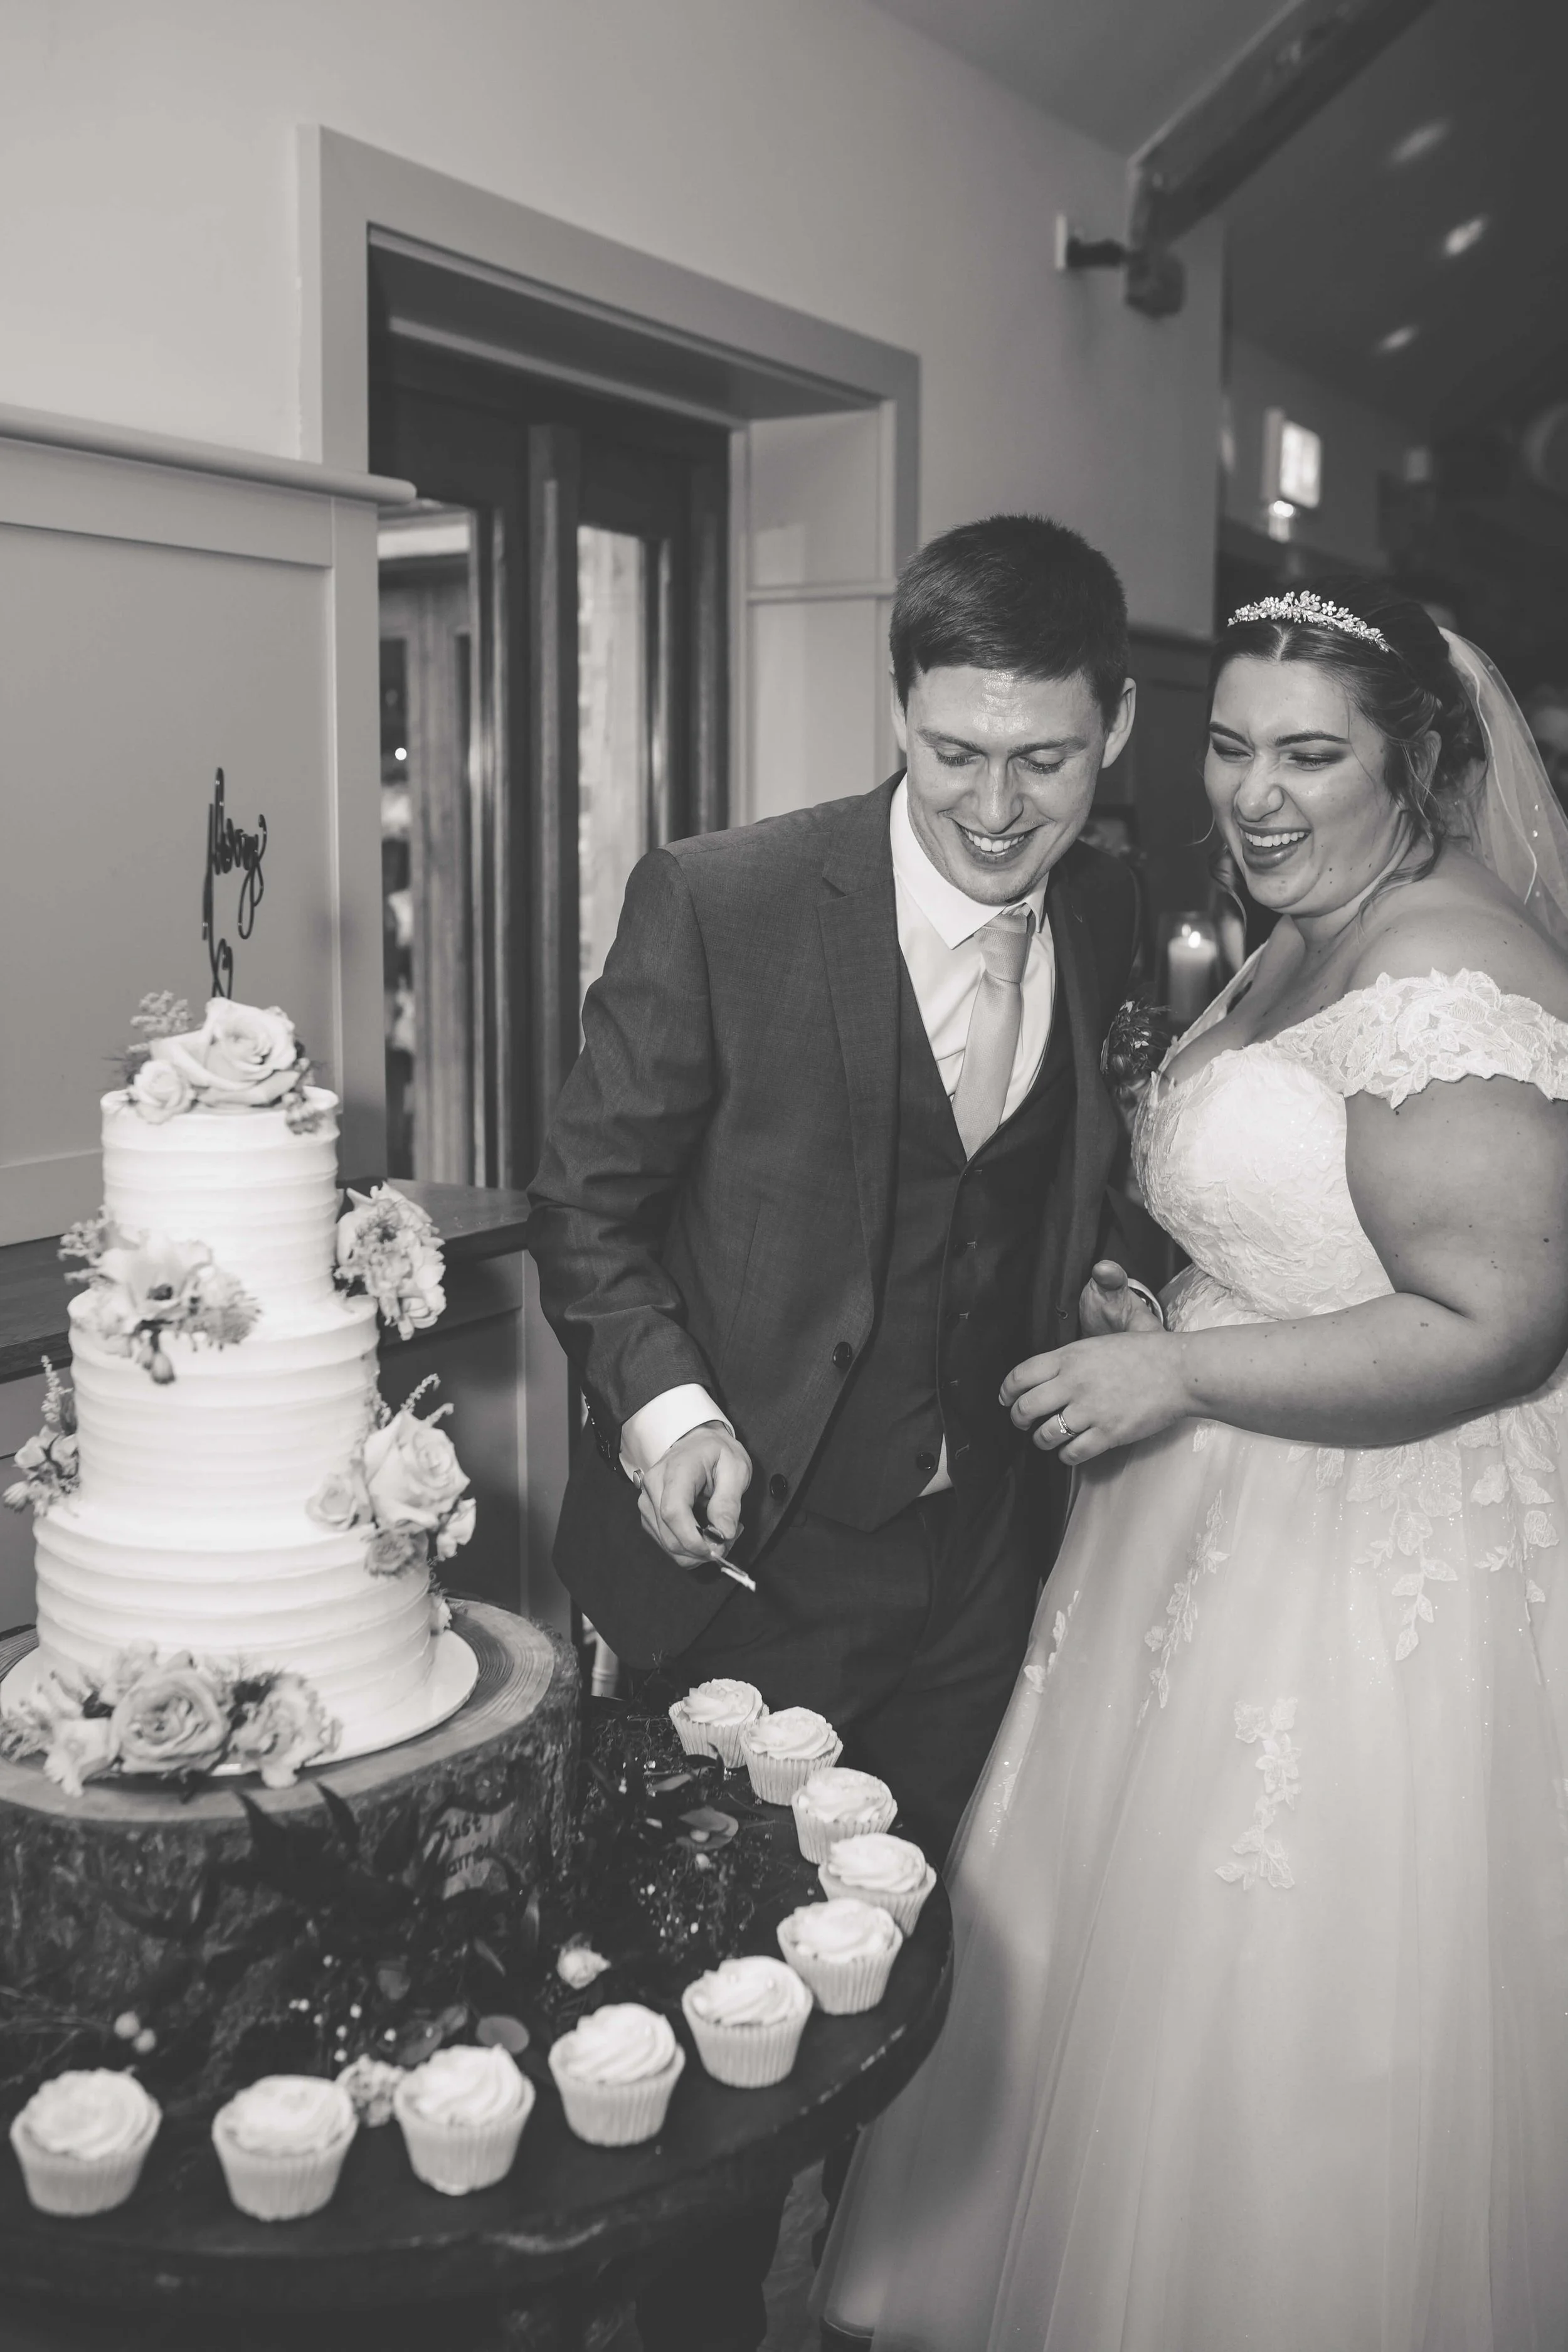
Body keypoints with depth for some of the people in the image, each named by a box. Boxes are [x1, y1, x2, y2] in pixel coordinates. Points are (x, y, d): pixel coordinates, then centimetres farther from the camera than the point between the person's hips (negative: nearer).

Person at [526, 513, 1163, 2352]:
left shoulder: (1110, 921, 0)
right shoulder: (718, 904, -17)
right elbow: (588, 1203, -10)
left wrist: (1093, 1289, -3)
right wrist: (659, 1398, -25)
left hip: (982, 1565, 5)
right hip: (757, 1559, -4)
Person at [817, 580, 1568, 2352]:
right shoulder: (1294, 948, 10)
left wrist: (1183, 1372, -23)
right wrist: (1139, 1321, 8)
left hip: (1375, 1577, -10)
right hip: (1220, 1536, 10)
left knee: (1287, 2039, 8)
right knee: (1131, 1979, 23)